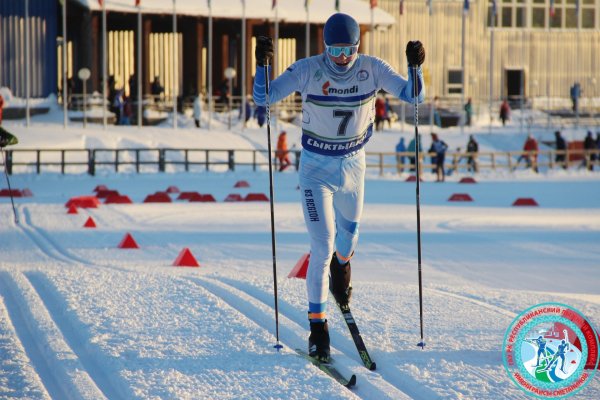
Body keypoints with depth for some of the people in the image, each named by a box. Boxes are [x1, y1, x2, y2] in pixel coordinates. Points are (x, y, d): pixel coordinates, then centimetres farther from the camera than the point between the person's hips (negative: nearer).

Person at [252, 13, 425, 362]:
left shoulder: (372, 68, -13)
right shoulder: (308, 70, -19)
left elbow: (414, 96, -13)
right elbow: (264, 97, -20)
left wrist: (415, 67, -32)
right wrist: (262, 66, -38)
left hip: (353, 164, 3)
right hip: (316, 168, -3)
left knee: (350, 231, 25)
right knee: (323, 246, -12)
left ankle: (341, 266, 62)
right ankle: (318, 325, -3)